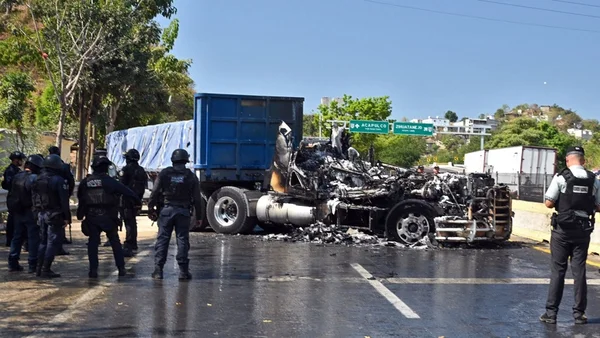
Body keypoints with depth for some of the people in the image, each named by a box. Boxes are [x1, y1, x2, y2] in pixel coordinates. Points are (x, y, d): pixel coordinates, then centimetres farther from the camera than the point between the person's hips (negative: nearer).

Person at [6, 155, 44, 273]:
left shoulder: (17, 177, 10)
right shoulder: (34, 178, -15)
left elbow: (11, 195, 15)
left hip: (18, 213, 8)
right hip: (30, 212, -7)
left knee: (17, 237, 15)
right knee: (34, 238, -1)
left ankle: (12, 263, 17)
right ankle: (33, 265, -1)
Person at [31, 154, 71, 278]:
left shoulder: (37, 180, 9)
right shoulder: (59, 181, -15)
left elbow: (34, 198, 14)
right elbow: (64, 201, -16)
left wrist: (38, 212, 19)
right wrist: (67, 218, -12)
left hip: (41, 214, 8)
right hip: (54, 215, -8)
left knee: (43, 241, 17)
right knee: (53, 243, -2)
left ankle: (39, 268, 19)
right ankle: (46, 270, -3)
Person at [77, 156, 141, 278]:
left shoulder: (85, 182, 3)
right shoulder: (109, 181, -9)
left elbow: (80, 199, 12)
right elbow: (126, 191, -10)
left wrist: (80, 215, 22)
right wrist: (137, 201, 1)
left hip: (91, 218, 2)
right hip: (108, 218, -2)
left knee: (93, 242, 10)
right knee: (115, 242, 10)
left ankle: (93, 269, 3)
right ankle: (121, 268, 12)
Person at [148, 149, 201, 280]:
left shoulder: (164, 173, 0)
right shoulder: (191, 177, 4)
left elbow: (155, 193, -2)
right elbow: (196, 199, 4)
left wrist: (150, 209, 6)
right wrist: (198, 215, 11)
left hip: (166, 210, 0)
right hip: (183, 211, 0)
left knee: (162, 239, 3)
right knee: (182, 240, 4)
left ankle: (158, 269, 1)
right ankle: (183, 270, 4)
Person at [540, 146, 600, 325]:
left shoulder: (561, 177, -9)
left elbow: (549, 203, -9)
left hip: (563, 229, -2)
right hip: (583, 230, 2)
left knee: (558, 270, 3)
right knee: (579, 270, 9)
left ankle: (551, 312, 5)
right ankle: (579, 313, 13)